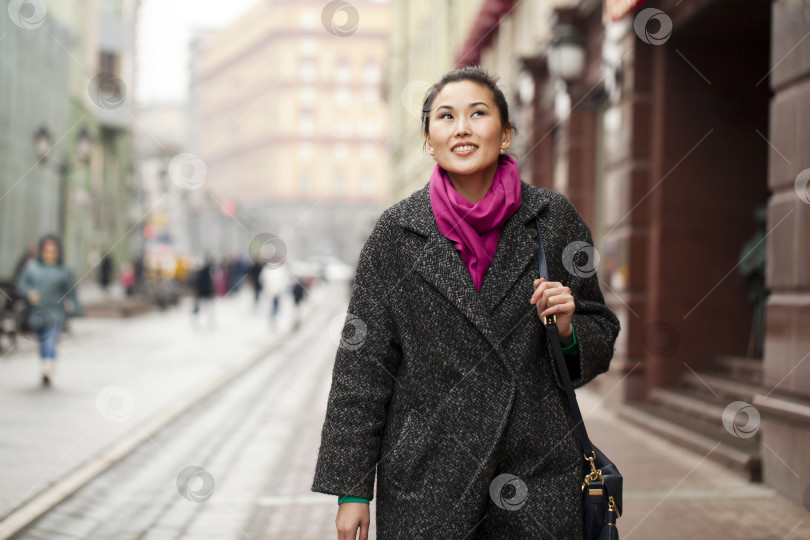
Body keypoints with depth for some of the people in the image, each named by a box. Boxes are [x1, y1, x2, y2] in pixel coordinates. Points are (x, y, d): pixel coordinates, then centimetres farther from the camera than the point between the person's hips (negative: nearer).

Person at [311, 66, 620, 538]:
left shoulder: (553, 220, 1)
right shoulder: (397, 233, -2)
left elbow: (600, 340, 11)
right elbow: (362, 363, 0)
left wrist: (567, 330, -13)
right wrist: (351, 489, -3)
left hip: (539, 479, 1)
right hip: (426, 482, -1)